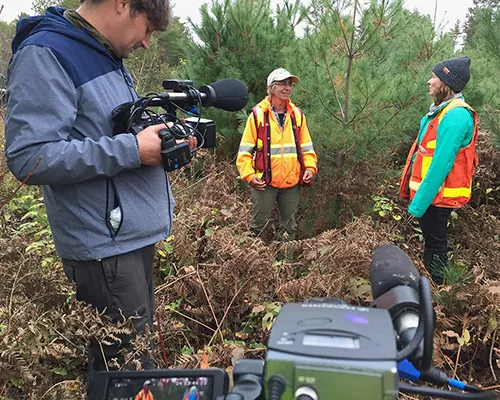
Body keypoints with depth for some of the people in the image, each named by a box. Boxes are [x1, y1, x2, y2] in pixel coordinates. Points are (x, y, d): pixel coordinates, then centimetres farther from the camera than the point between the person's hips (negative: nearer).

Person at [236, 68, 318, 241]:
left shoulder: (297, 114, 9)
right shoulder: (258, 114, -3)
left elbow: (306, 146, 12)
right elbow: (245, 149, -3)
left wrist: (310, 168, -3)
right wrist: (249, 175, -13)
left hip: (292, 182, 4)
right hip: (264, 182, -4)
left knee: (289, 226, 15)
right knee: (259, 225, 4)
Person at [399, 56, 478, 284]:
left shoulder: (455, 115, -21)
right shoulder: (443, 111, 10)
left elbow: (441, 163, -25)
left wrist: (418, 203, -23)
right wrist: (416, 194, 14)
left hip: (436, 195, -9)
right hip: (431, 192, 9)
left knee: (435, 245, 3)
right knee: (432, 240, 19)